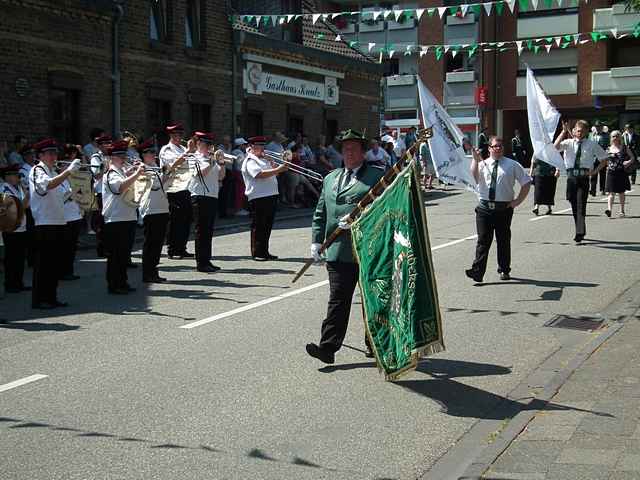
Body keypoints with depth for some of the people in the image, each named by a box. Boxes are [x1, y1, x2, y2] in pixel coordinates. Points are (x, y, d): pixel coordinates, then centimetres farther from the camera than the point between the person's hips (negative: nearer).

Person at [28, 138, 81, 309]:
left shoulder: (53, 172, 19)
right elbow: (48, 185, -30)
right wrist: (69, 170, -33)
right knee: (43, 263, -5)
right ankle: (38, 299, -1)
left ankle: (51, 297, 18)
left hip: (58, 223, 9)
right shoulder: (37, 171, -7)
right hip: (44, 224, -9)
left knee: (55, 263, 11)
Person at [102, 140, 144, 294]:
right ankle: (113, 285, 1)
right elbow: (122, 186, -31)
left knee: (125, 253, 14)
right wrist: (137, 173, -34)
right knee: (115, 254, -4)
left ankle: (122, 282, 21)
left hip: (128, 217, 9)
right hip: (115, 219, -9)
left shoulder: (122, 172, 17)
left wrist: (133, 171, 15)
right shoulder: (110, 174, -12)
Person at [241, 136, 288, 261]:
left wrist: (274, 166, 6)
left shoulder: (263, 160, 22)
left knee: (267, 226, 12)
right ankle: (257, 253, 0)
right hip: (258, 198, -9)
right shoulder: (250, 161, -7)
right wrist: (277, 169, -22)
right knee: (258, 227, -4)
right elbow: (260, 174, -21)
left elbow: (273, 175, 25)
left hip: (271, 195, 9)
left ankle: (264, 252, 18)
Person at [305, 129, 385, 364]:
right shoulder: (330, 179, 17)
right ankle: (328, 347, -6)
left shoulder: (377, 176, 1)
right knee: (337, 299, -1)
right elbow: (320, 214, 18)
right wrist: (317, 241, 8)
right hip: (338, 250, 3)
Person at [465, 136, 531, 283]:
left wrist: (517, 201, 2)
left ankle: (504, 270, 21)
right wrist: (475, 159, -23)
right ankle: (477, 272, -8)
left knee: (503, 240, 9)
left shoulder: (512, 165, 6)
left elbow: (526, 182, 9)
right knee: (483, 240, -5)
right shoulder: (482, 163, 7)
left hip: (504, 208, 0)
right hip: (484, 208, 0)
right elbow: (474, 176, -12)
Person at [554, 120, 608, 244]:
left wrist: (595, 171, 0)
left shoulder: (592, 145, 5)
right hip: (571, 176, 2)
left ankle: (579, 233, -6)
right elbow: (556, 146, -14)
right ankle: (581, 231, 25)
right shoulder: (569, 143, 6)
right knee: (574, 205, 9)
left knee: (581, 205, -10)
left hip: (583, 176, -2)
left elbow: (604, 159, 12)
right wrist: (564, 131, -15)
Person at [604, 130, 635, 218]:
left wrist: (629, 162, -13)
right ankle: (609, 209, -21)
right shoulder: (608, 149, 6)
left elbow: (633, 157, 5)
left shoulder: (625, 148, 2)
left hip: (622, 173, 0)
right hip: (611, 173, 0)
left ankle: (622, 211, 20)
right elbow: (607, 162, 16)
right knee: (611, 192, -10)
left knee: (621, 193, 10)